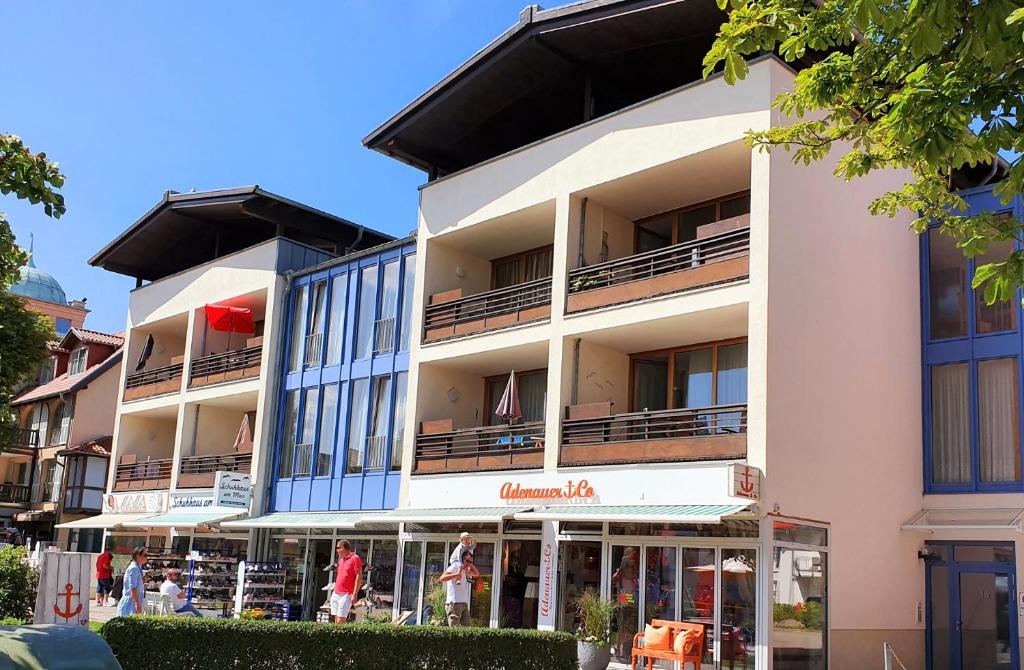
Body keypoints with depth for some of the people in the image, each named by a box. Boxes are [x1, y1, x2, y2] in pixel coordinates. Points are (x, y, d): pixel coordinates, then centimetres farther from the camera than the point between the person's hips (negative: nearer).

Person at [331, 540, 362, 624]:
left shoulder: (355, 558, -8)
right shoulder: (341, 559, 16)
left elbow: (359, 577, -12)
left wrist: (354, 595, -16)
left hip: (346, 595, -8)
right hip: (336, 594, 8)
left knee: (341, 619, -12)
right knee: (336, 619, 5)